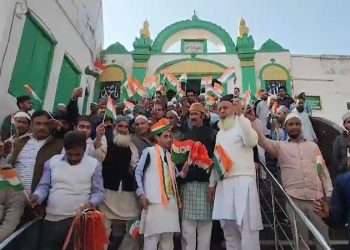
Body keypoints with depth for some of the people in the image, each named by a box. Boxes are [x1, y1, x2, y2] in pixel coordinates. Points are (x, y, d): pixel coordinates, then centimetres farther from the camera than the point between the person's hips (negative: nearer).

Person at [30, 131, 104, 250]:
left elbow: (98, 191, 2)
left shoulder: (94, 164, -1)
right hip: (51, 219, 3)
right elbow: (44, 186, 10)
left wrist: (91, 203, -16)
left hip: (78, 219, -2)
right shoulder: (52, 161, 7)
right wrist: (36, 196, -10)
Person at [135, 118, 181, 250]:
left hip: (170, 201, 6)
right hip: (154, 201, -6)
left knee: (168, 237, 11)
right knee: (152, 236, -3)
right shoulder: (149, 151, -3)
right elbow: (138, 172, -6)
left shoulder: (169, 155, 16)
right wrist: (140, 194, -11)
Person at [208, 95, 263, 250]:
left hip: (243, 181, -7)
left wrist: (240, 114, -23)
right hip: (224, 183, 7)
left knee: (246, 227, -5)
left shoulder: (243, 124, 1)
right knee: (228, 229, 11)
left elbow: (252, 141, -21)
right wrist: (212, 183, 17)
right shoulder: (220, 133, 22)